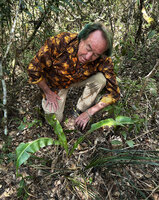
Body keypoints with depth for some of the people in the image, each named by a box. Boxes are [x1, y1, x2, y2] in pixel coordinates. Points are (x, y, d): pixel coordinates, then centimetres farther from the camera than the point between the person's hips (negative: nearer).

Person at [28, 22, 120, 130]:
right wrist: (48, 93, -13)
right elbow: (33, 69, -23)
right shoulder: (59, 42, -35)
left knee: (100, 78, -27)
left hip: (78, 80, 1)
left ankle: (82, 109, -4)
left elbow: (114, 92, -21)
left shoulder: (103, 61, -30)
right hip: (55, 82, -1)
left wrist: (89, 113, -21)